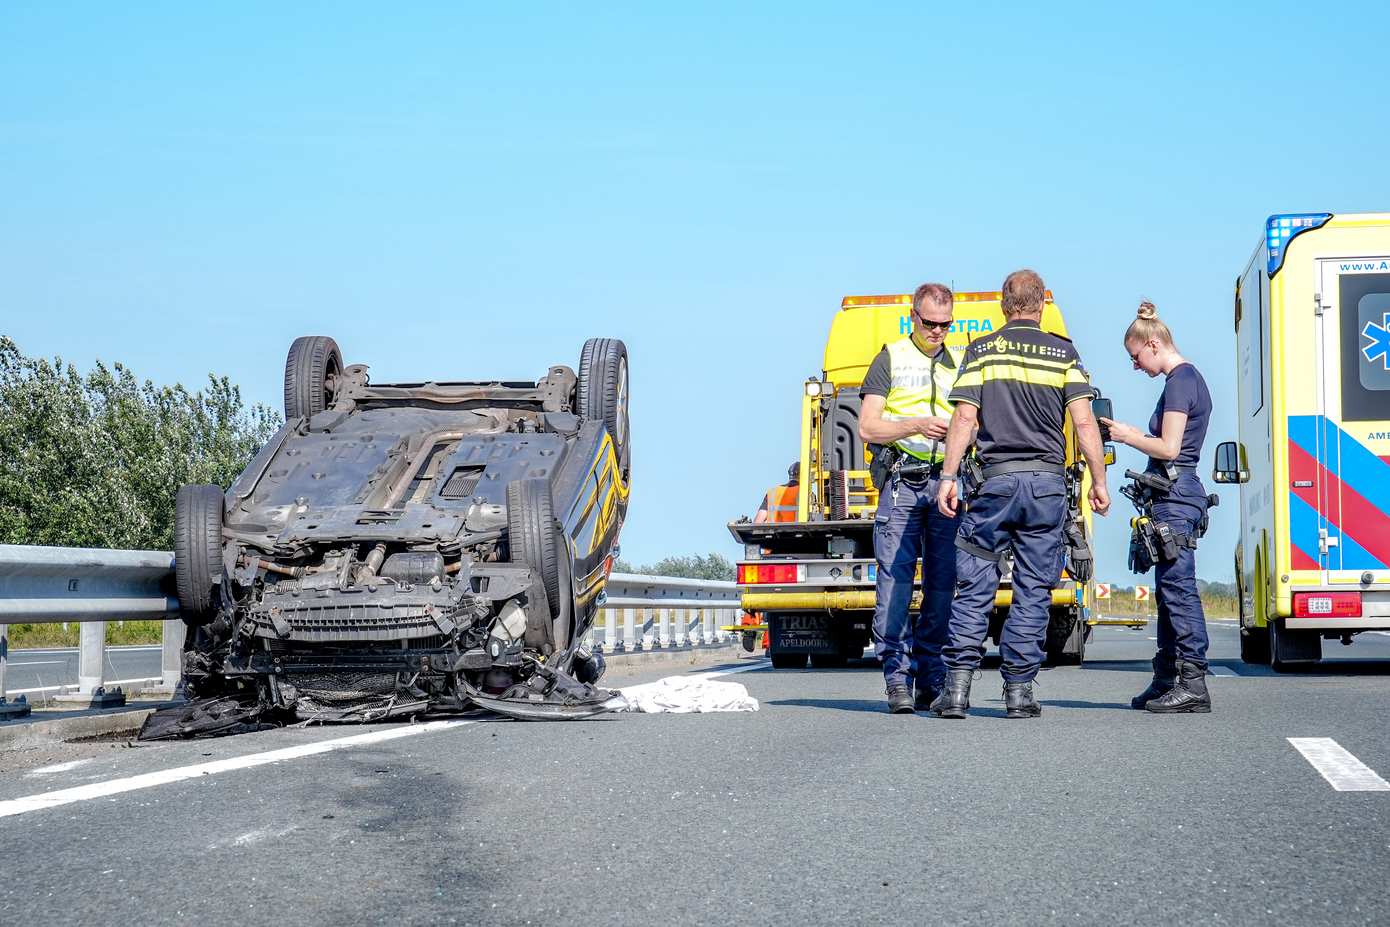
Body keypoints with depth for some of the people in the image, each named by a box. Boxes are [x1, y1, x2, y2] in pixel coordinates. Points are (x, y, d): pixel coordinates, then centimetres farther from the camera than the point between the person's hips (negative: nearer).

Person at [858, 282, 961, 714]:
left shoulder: (959, 364, 19)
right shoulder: (891, 358, 8)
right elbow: (868, 427, 0)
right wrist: (916, 425, -14)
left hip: (946, 483, 3)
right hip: (901, 482, -3)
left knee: (943, 580, 2)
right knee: (895, 578, -8)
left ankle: (930, 676, 10)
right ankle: (897, 674, -7)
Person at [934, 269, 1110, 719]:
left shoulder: (982, 351, 4)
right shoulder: (1063, 353, 6)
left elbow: (965, 417, -4)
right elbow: (1084, 422, -1)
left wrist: (949, 477, -2)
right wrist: (1099, 481, 4)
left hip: (997, 479, -1)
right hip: (1048, 480, 1)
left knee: (974, 586, 3)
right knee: (1034, 589, 5)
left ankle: (957, 686, -4)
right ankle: (1019, 690, 5)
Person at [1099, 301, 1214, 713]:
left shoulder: (1179, 381, -12)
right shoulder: (1189, 378, 19)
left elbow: (1168, 448, -17)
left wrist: (1127, 436, -5)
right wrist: (1130, 433, 13)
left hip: (1175, 494, -11)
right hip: (1177, 494, 11)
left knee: (1178, 586, -11)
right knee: (1170, 588, 13)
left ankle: (1193, 683, -12)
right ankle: (1167, 680, 18)